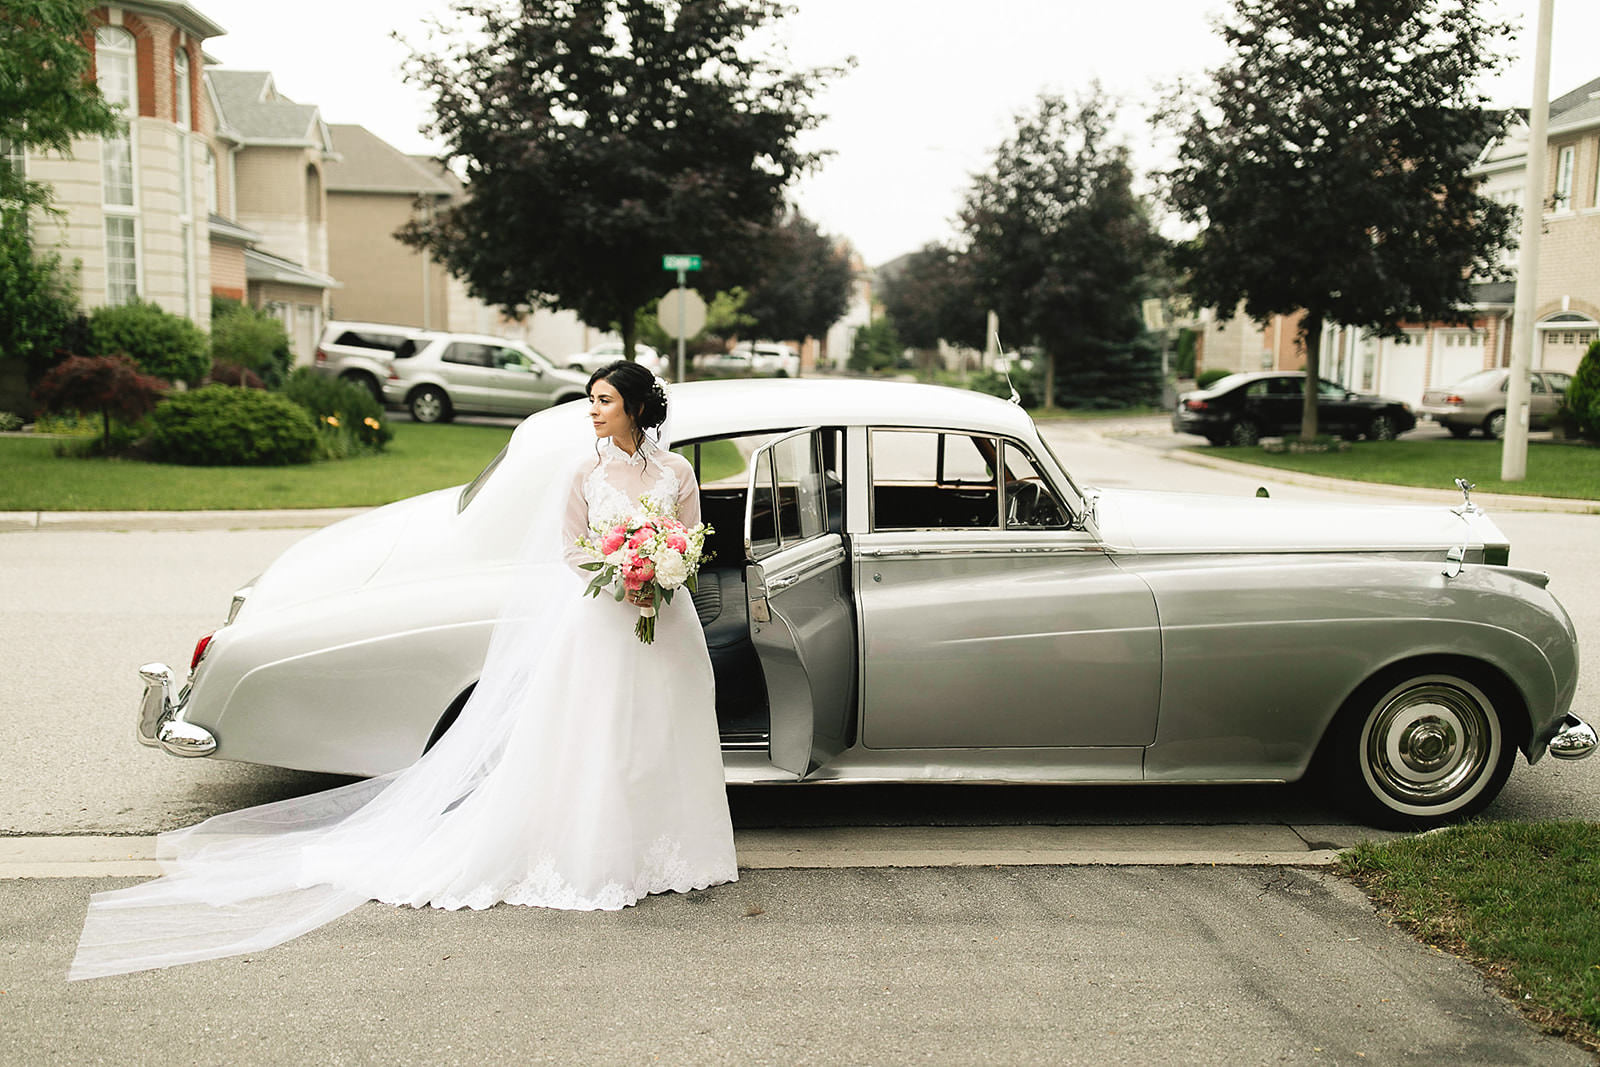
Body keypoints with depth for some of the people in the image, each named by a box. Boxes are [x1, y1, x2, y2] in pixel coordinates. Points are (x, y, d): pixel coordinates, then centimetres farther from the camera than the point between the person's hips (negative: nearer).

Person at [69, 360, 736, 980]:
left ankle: (661, 852, 23)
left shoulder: (676, 470, 0)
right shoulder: (586, 470, -3)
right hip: (600, 622, -2)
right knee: (592, 744, 1)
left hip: (665, 622, 2)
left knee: (661, 742, 9)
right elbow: (571, 548, 0)